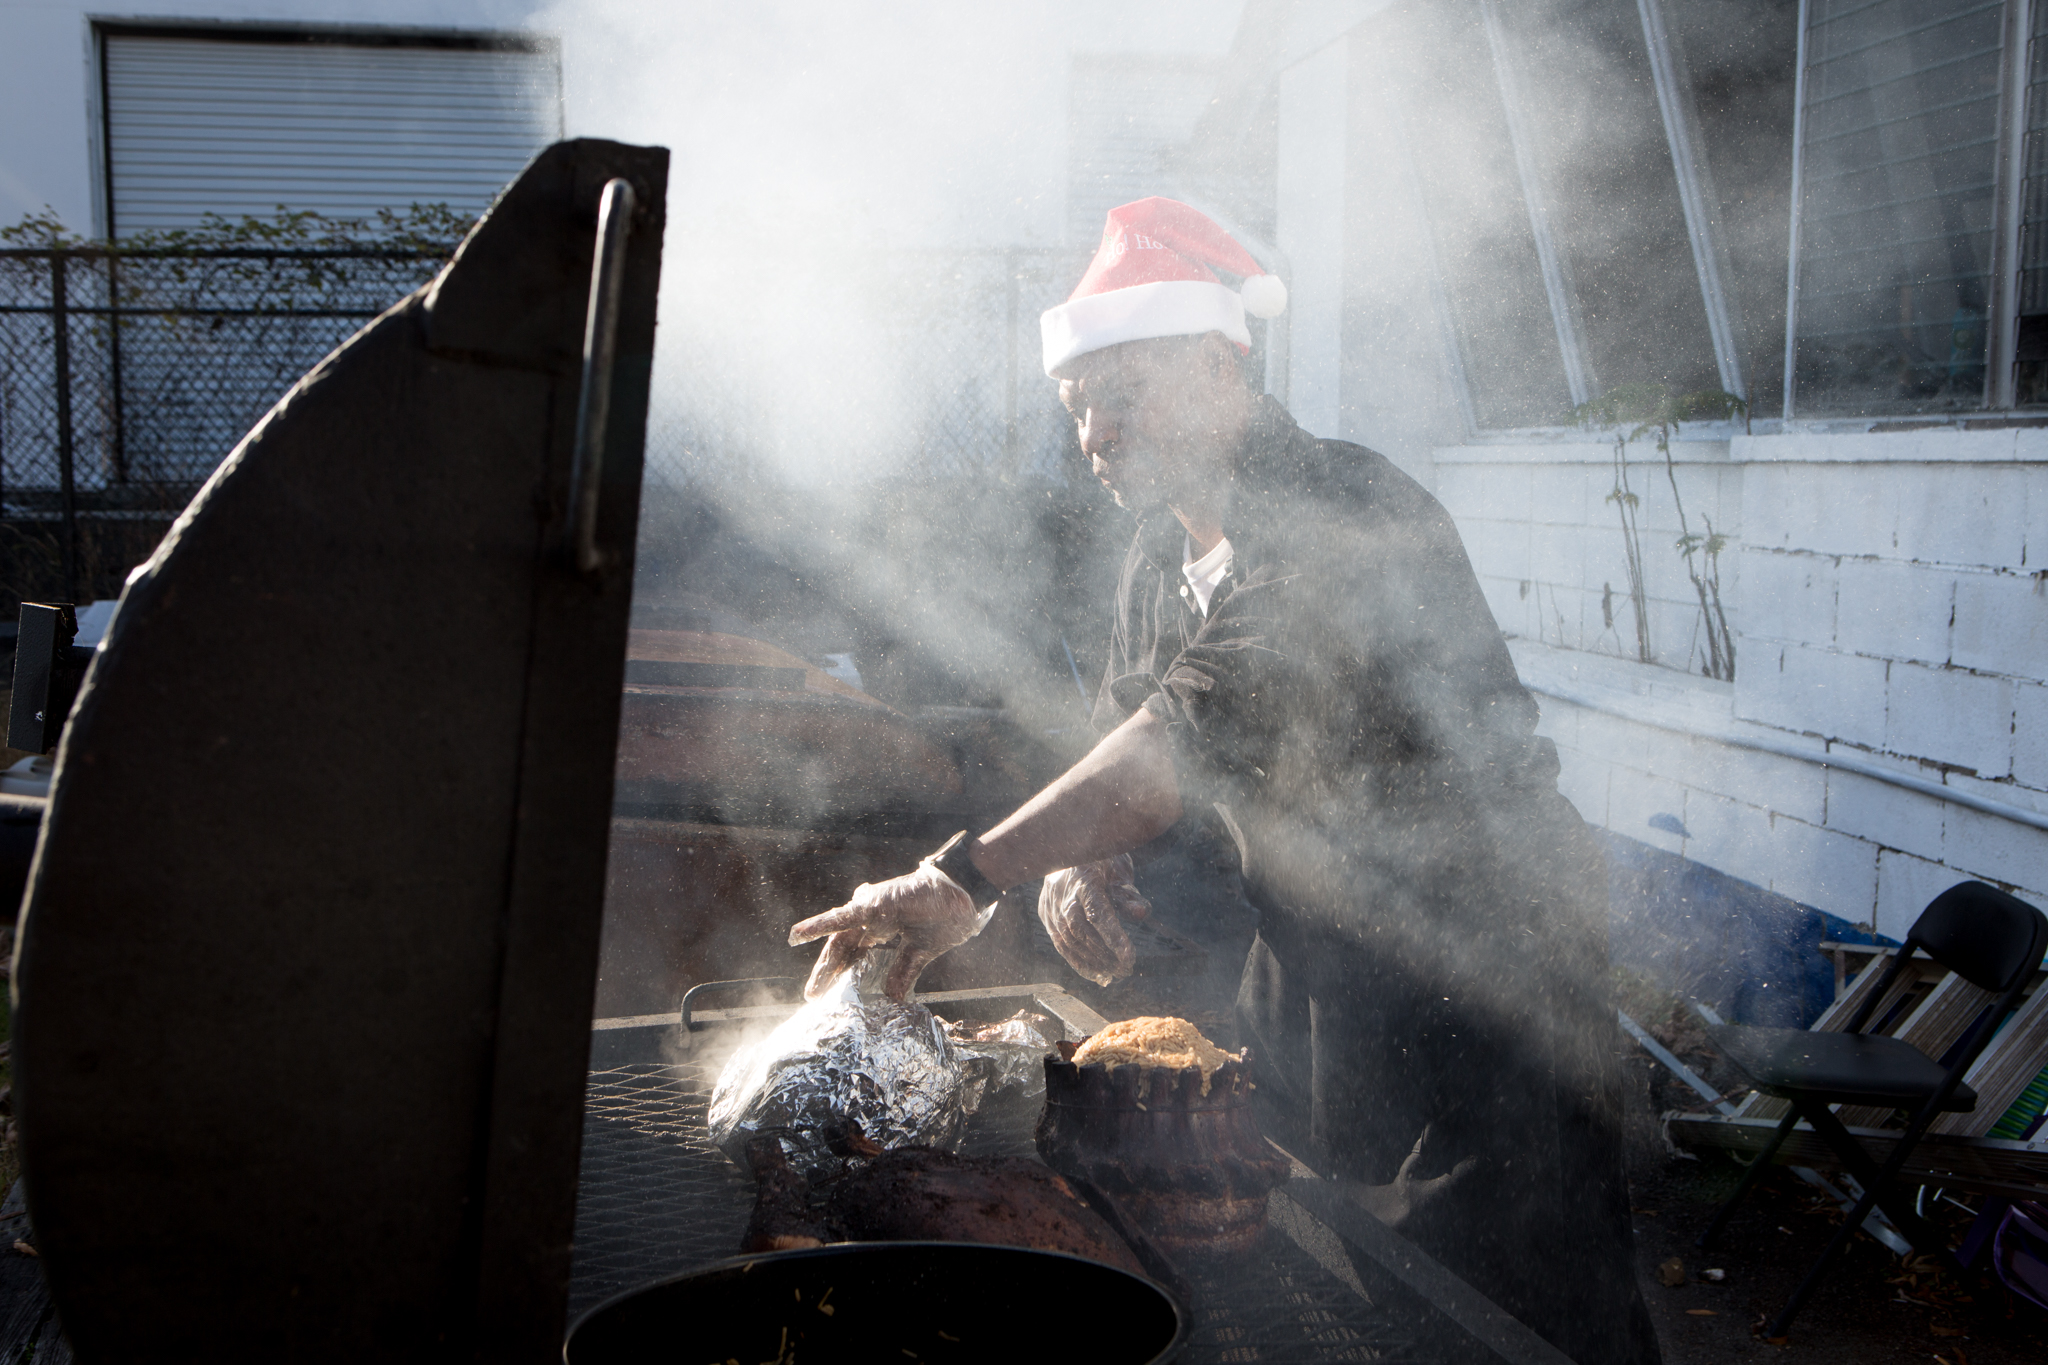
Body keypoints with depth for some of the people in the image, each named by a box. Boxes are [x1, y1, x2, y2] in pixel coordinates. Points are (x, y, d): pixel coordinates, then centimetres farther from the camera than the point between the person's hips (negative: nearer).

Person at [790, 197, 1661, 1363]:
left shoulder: (1351, 515, -24)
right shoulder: (1162, 557, 6)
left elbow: (1207, 730, -35)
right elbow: (1137, 737, 13)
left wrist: (972, 875, -39)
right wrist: (1087, 863, -11)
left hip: (1485, 965, -8)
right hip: (1310, 966, 8)